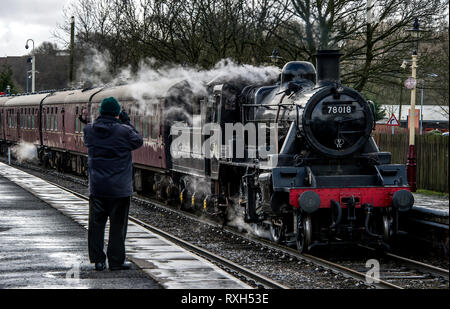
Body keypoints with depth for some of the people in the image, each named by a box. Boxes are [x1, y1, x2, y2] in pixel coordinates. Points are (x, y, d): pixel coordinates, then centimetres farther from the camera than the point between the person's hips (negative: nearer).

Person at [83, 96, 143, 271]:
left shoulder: (89, 130, -3)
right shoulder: (124, 131, -12)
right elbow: (138, 141, 5)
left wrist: (102, 121, 13)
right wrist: (127, 123, 11)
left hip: (96, 188, 3)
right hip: (119, 188, -3)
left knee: (96, 223, 11)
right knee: (117, 224, 5)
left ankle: (98, 260, 11)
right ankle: (116, 261, 8)